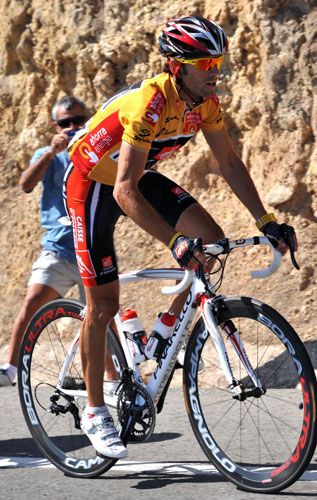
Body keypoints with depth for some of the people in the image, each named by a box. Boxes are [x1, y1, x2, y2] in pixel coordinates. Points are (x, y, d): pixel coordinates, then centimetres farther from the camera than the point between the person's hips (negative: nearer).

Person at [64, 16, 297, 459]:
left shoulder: (205, 102, -13)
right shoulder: (149, 103, -35)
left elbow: (229, 163, -2)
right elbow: (125, 192, -40)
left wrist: (266, 221, -9)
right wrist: (174, 241, -49)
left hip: (140, 176, 7)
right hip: (93, 182, -7)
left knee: (212, 241, -11)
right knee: (103, 303, -5)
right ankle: (94, 411, 8)